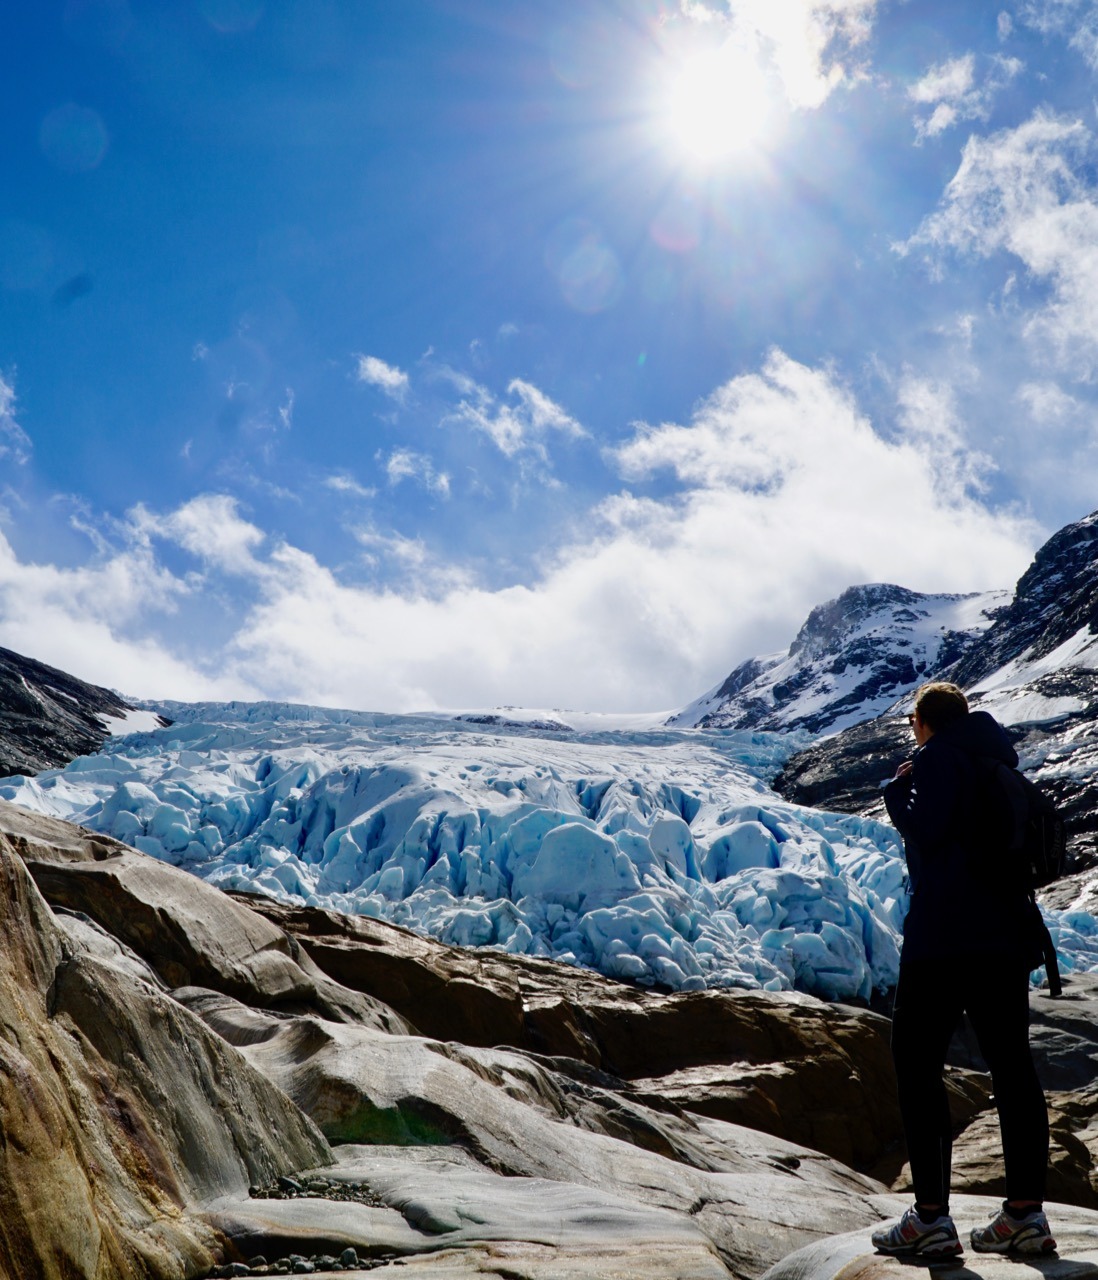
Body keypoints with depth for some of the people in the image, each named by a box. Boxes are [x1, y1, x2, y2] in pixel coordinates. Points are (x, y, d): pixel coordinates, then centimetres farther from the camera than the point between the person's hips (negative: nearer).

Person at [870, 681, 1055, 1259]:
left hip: (944, 935, -8)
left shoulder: (939, 756, -7)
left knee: (916, 1064, -2)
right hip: (1007, 936, 8)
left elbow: (925, 832, -17)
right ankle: (1025, 1213, 10)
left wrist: (896, 790, -2)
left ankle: (930, 1217, -4)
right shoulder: (998, 760, 17)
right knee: (1011, 1065, 9)